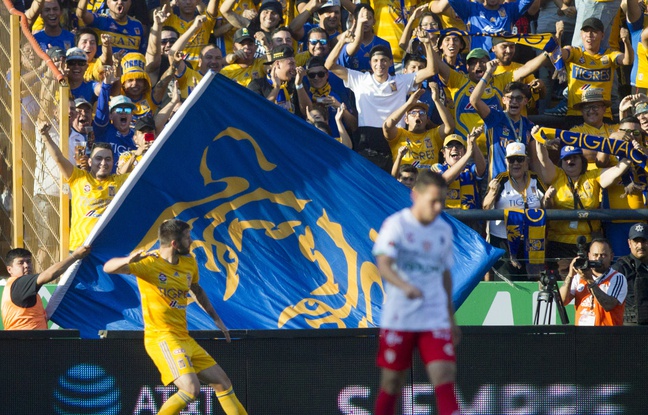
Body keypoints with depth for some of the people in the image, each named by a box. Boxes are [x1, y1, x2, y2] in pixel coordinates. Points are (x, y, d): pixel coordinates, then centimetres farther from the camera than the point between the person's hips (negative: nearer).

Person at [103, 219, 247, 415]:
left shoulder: (189, 262, 8)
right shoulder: (149, 263, -14)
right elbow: (108, 267, -24)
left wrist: (216, 318, 26)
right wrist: (128, 260, -45)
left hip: (184, 338, 8)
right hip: (161, 338, -8)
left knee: (223, 383, 12)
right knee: (191, 389, -24)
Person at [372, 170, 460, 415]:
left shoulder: (444, 231, 9)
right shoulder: (396, 225, -7)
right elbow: (383, 264, -21)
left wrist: (451, 318, 22)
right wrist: (404, 286, -41)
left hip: (435, 319, 3)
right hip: (398, 319, -3)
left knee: (445, 376, -12)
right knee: (391, 384, 5)